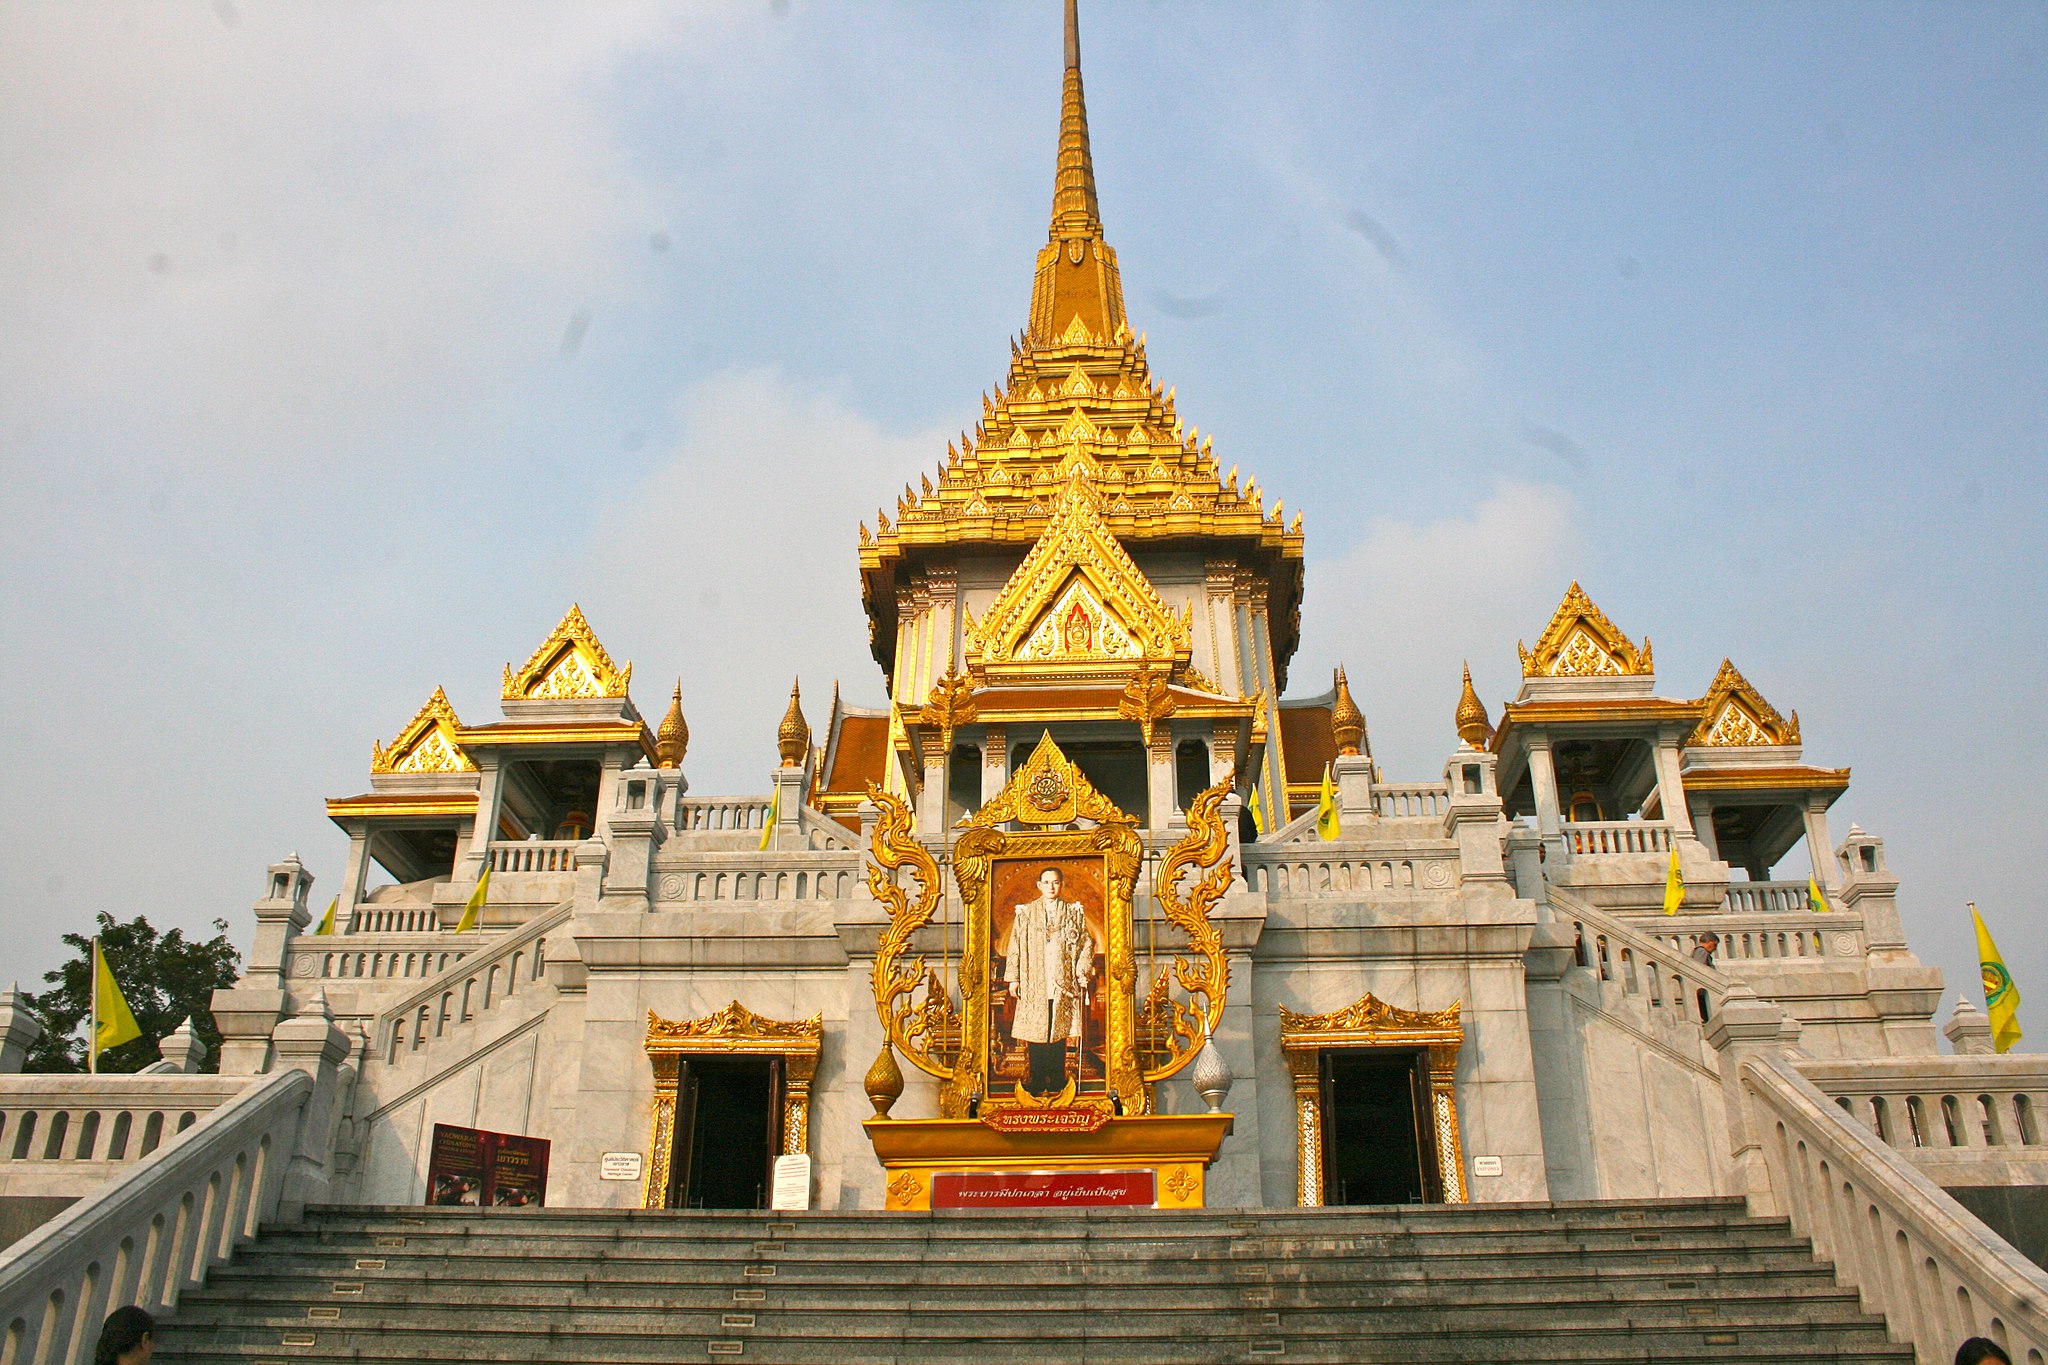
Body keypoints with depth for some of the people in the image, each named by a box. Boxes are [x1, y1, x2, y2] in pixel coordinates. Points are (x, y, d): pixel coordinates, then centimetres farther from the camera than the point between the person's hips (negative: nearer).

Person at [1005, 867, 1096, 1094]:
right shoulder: (1025, 912, 7)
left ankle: (1057, 1081, 9)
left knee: (1059, 1031, 2)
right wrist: (1013, 978, 0)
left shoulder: (1074, 911, 8)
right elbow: (1015, 946, 6)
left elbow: (1085, 943, 8)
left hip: (1063, 982, 0)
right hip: (1034, 984, 0)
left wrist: (1083, 972, -3)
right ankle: (1037, 1081, 5)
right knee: (1035, 1032, -2)